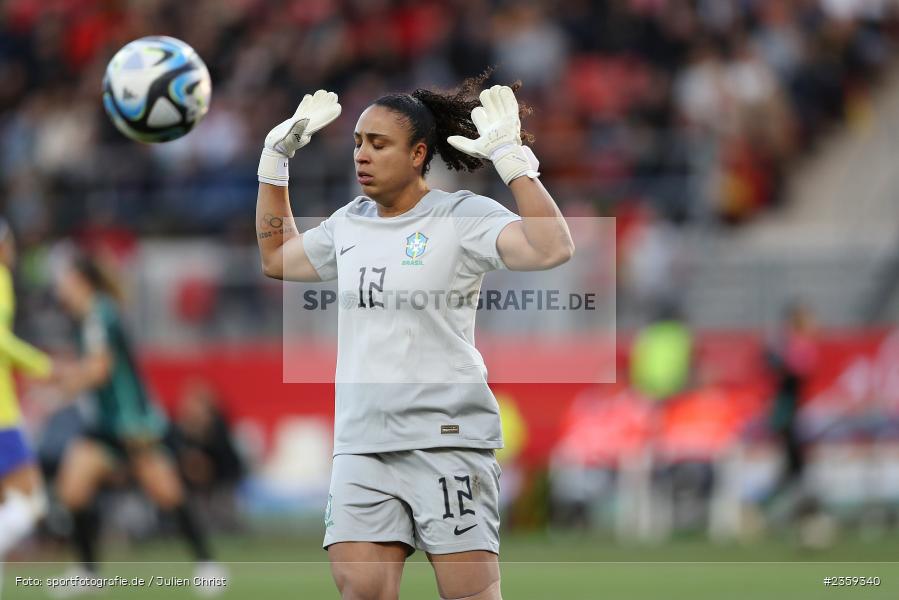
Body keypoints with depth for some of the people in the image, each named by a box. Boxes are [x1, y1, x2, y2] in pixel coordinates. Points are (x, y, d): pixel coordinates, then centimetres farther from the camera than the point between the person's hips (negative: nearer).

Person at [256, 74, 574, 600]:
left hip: (447, 438, -6)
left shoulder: (463, 217, -6)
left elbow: (552, 249, -21)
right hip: (362, 443, 6)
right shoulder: (350, 223, 15)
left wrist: (513, 160, -22)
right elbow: (277, 257, 33)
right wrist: (275, 162, 25)